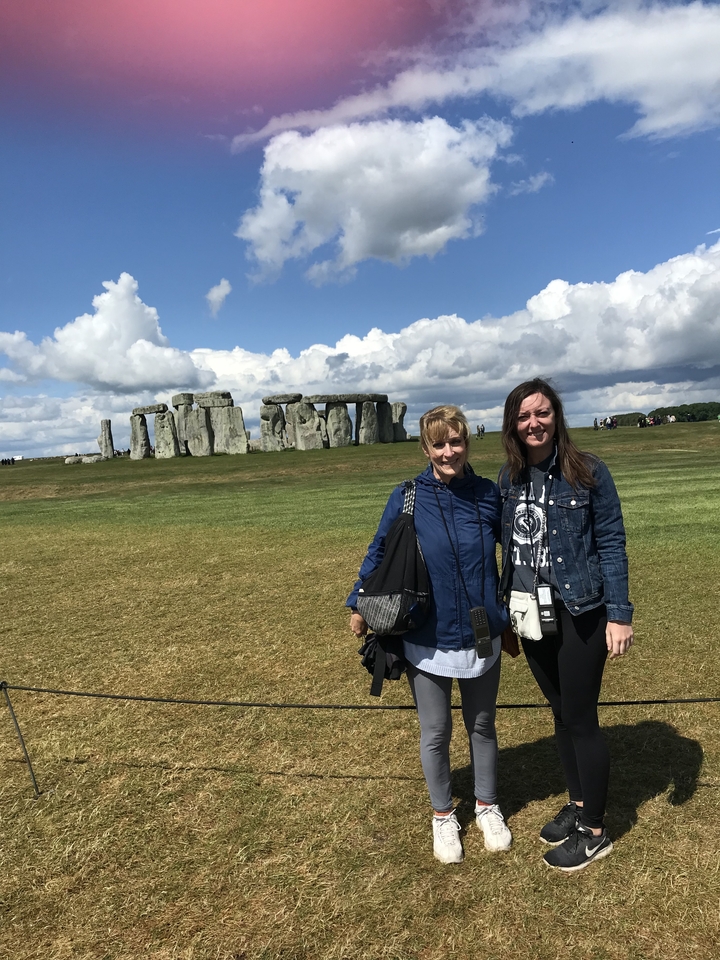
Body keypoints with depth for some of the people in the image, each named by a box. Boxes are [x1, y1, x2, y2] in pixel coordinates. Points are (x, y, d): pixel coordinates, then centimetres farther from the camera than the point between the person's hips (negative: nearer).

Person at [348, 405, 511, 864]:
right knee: (436, 733, 15)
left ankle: (488, 806, 45)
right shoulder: (407, 498, -11)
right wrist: (361, 604, 2)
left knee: (482, 726, 21)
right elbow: (379, 552, 0)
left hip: (482, 638, 2)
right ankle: (443, 816, 40)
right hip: (427, 641, -1)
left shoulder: (489, 494, -6)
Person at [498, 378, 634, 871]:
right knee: (560, 714, 19)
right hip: (531, 615, 5)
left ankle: (595, 830, 26)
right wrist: (506, 610, 11)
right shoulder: (510, 478, 3)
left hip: (580, 614, -5)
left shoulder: (588, 472, -10)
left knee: (580, 719, 5)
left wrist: (619, 614, -13)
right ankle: (578, 804, 39)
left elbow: (612, 544, -9)